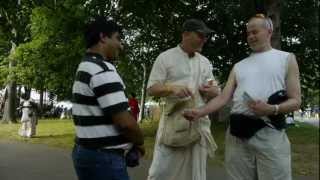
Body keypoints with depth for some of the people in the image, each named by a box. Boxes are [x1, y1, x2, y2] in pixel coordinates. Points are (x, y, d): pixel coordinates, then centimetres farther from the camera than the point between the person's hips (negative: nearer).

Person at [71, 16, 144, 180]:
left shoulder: (85, 67, 14)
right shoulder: (102, 70, -18)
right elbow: (124, 122, -23)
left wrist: (127, 141, 13)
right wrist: (139, 142, -3)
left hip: (86, 152, 10)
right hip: (104, 157, -10)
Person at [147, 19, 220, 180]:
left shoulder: (205, 62, 15)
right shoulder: (165, 57, -1)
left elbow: (215, 91, 18)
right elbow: (151, 88, -5)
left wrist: (210, 90, -6)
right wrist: (172, 88, -23)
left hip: (199, 123, 5)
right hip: (173, 122, -4)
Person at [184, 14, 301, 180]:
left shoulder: (286, 58, 8)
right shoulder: (239, 66, 18)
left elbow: (295, 101, 3)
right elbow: (223, 97, 9)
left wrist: (272, 109, -17)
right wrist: (199, 112, -7)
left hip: (269, 133, -3)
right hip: (237, 132, 4)